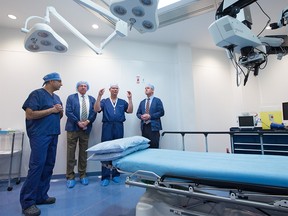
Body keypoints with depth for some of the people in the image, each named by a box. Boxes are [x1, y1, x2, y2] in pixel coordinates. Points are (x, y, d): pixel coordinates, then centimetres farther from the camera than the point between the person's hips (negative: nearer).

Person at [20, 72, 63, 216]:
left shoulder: (56, 97, 17)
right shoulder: (37, 94, -6)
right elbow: (29, 114, -16)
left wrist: (60, 110, 1)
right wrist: (51, 110, -14)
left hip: (53, 135, 8)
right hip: (40, 135, -8)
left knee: (48, 166, 10)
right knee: (37, 166, -7)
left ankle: (41, 196, 21)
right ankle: (28, 202, 6)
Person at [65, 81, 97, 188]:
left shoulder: (92, 99, 12)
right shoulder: (71, 97, 5)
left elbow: (94, 113, 4)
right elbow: (68, 112, -5)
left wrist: (87, 122, -11)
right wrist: (78, 122, -13)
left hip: (86, 129, 2)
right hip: (73, 128, -2)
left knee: (83, 153, 9)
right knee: (71, 153, 1)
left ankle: (82, 175, 21)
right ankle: (70, 177, 14)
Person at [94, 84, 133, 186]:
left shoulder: (123, 102, 13)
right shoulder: (104, 101, 10)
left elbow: (130, 111, -1)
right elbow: (96, 109, -6)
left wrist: (130, 99, -9)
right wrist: (99, 96, -14)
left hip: (119, 128, 2)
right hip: (107, 127, -1)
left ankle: (116, 174, 21)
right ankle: (105, 177, 10)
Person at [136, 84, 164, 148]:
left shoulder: (157, 100, 4)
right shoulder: (142, 102, 19)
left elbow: (161, 112, -6)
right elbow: (138, 113, 17)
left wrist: (150, 116, -14)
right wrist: (141, 116, -7)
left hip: (153, 127, -4)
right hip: (144, 127, 4)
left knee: (154, 147, -5)